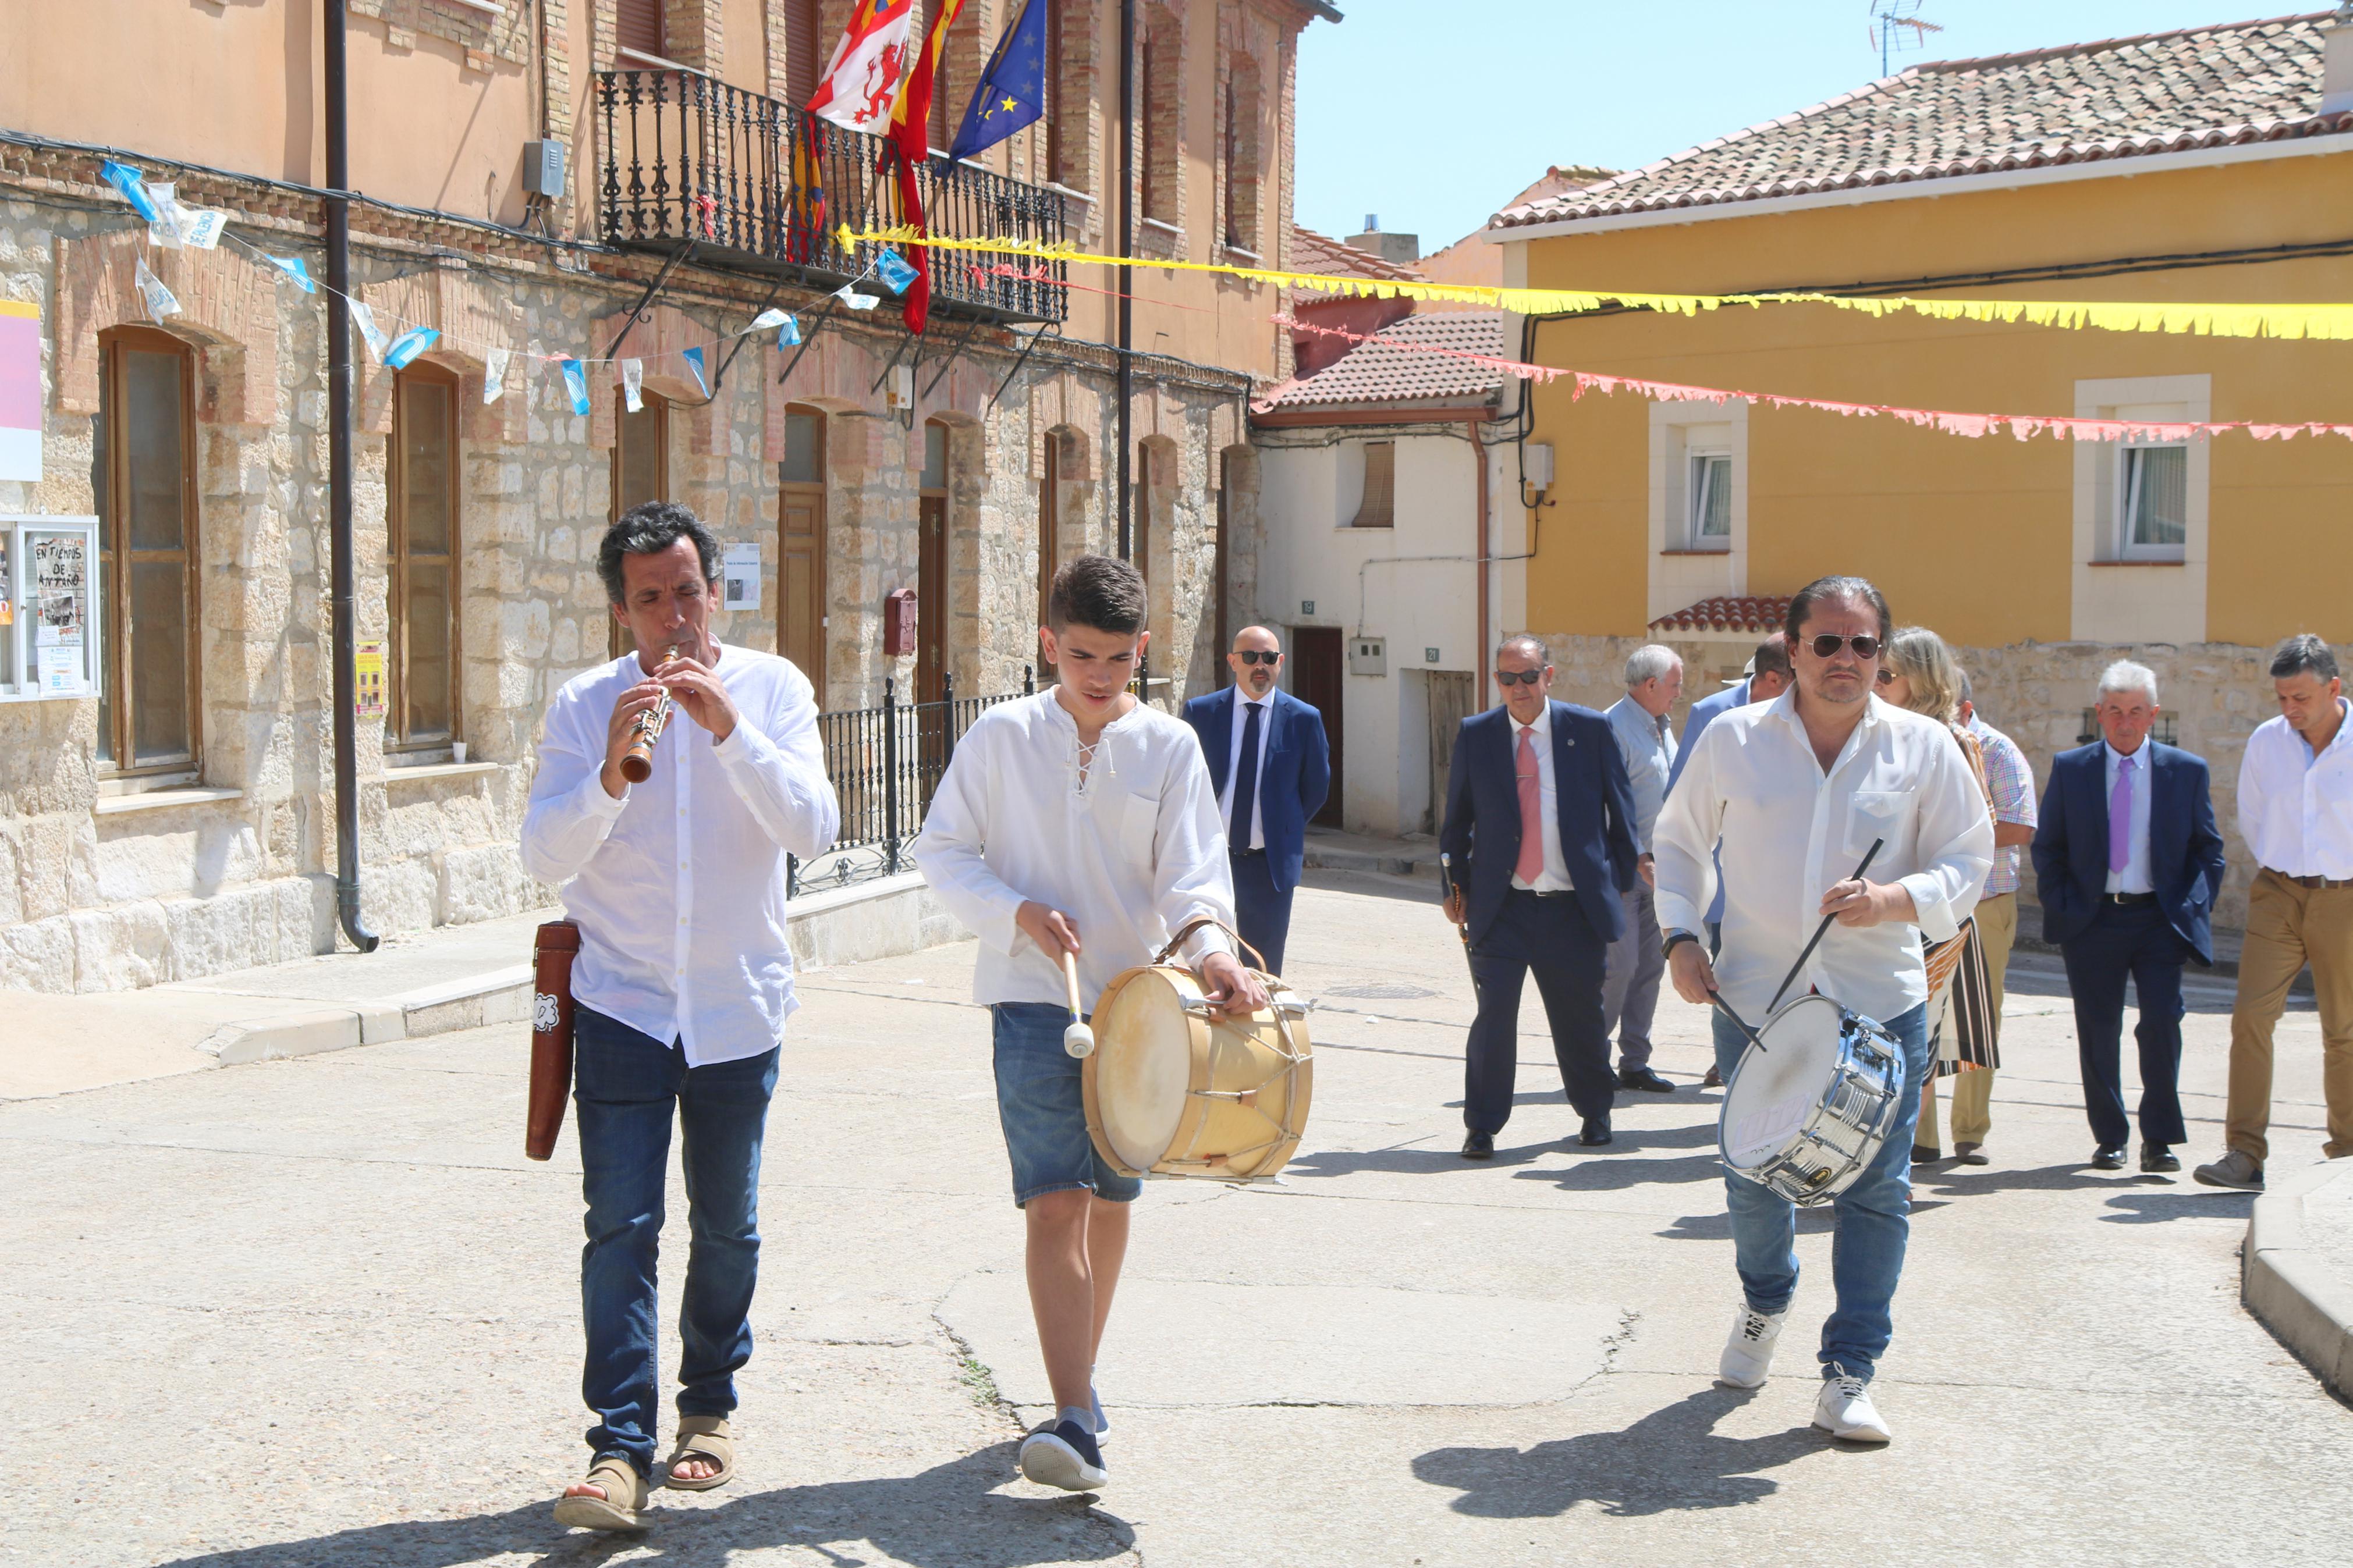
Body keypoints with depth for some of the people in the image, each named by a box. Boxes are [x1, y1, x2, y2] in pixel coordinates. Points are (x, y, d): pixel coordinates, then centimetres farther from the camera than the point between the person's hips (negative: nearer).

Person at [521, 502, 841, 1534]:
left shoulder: (772, 689, 0)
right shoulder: (585, 706, -1)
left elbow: (812, 829, -12)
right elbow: (546, 857, -9)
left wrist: (731, 731, -23)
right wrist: (611, 772, -25)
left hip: (738, 1007, 1)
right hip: (621, 1005, -1)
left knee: (726, 1225, 11)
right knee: (620, 1225, -9)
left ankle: (710, 1408, 30)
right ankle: (620, 1446, -6)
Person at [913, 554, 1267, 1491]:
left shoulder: (1170, 746, 1)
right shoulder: (1001, 736, -1)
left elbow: (1191, 869, -5)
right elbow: (940, 849, 3)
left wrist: (1208, 942, -26)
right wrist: (1017, 910, -13)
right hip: (1034, 995, -2)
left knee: (1110, 1199, 14)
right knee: (1056, 1202, -14)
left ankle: (1080, 1377, 34)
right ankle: (1076, 1420, -19)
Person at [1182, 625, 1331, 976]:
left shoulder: (1304, 719, -1)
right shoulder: (1201, 712, 0)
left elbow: (1317, 786, 9)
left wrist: (1286, 830, 10)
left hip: (1272, 861, 0)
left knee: (1264, 970, 5)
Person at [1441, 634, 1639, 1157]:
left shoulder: (1590, 729, 1)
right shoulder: (1475, 735, 4)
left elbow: (1621, 809, 8)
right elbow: (1457, 819, 11)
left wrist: (1619, 881, 6)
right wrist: (1458, 887, 6)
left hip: (1575, 906, 0)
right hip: (1501, 904, 0)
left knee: (1581, 1016, 9)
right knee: (1494, 1015, -8)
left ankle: (1596, 1114, 33)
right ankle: (1481, 1127, 5)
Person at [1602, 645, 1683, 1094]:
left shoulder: (1662, 728, 16)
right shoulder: (1614, 728, -13)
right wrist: (1638, 858, -20)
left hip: (1657, 867, 9)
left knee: (1650, 965, 8)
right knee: (1620, 964, -9)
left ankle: (1635, 1061, 14)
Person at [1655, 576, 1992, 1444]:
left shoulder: (1924, 747, 0)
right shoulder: (1732, 740, 1)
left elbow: (1968, 860, 3)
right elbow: (1680, 841, 13)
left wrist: (1894, 900, -16)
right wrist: (1681, 934, -1)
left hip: (1882, 1006, -1)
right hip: (1754, 999, 1)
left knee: (1876, 1192, -3)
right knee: (1754, 1179, 10)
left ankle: (1849, 1374, 9)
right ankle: (1764, 1304, 42)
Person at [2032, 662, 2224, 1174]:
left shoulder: (2187, 771, 5)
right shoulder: (2070, 768, 5)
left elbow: (2208, 848, 10)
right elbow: (2047, 845, 9)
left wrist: (2194, 906, -2)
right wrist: (2061, 906, -2)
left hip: (2160, 919, 0)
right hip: (2092, 918, 1)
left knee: (2162, 1024, -10)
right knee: (2098, 1030, 4)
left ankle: (2159, 1139, 2)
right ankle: (2109, 1138, 16)